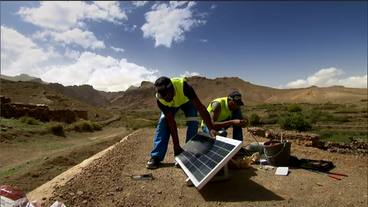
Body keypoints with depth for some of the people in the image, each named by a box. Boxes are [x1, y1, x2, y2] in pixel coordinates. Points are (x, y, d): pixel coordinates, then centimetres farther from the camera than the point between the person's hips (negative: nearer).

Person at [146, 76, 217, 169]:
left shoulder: (183, 86, -44)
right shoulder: (160, 99, -34)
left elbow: (200, 107, -45)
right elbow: (171, 121, -29)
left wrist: (211, 129, -52)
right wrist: (176, 145, -28)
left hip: (187, 101, -1)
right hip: (171, 105, 2)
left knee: (192, 123, -22)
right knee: (163, 122, -19)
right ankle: (156, 156, -13)